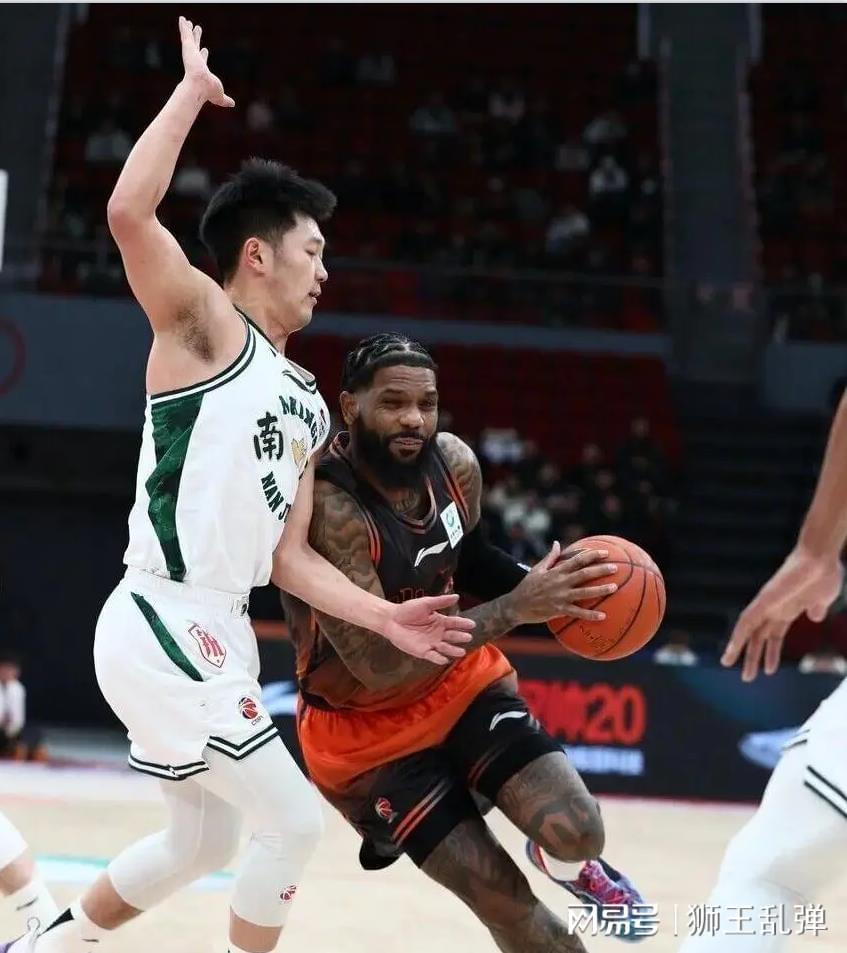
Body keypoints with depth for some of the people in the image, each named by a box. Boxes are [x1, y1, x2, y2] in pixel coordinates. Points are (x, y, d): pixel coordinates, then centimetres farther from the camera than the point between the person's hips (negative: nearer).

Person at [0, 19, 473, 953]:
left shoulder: (306, 405, 16)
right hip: (162, 623, -9)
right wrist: (193, 88, -15)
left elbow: (290, 557, 17)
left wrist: (384, 616, 3)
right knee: (293, 823, -8)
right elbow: (129, 213, -26)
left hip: (217, 629, 9)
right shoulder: (203, 326, -7)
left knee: (202, 841, 23)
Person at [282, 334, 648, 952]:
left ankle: (569, 864, 23)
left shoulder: (455, 463, -10)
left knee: (576, 832, -14)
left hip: (460, 682, 5)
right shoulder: (325, 508, -32)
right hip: (368, 731, -5)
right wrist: (517, 608, -37)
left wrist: (546, 582, -9)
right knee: (505, 902, -9)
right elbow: (380, 666, -36)